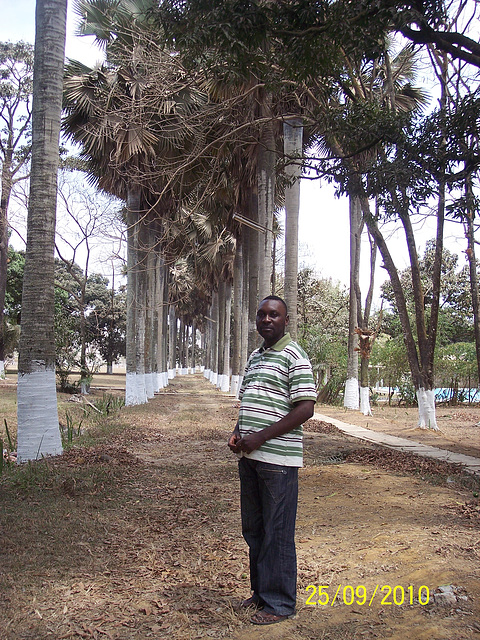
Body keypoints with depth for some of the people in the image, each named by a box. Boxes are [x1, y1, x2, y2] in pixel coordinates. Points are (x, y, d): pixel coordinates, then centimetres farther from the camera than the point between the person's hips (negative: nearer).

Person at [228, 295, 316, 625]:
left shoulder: (294, 356, -9)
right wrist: (238, 433, 6)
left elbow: (305, 409, -16)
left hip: (278, 458, -8)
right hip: (250, 456, 8)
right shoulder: (255, 356, 16)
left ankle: (280, 603, 15)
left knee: (277, 533, 1)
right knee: (253, 530, 16)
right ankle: (261, 591, 31)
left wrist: (259, 438, -17)